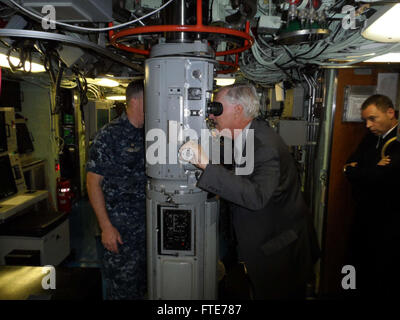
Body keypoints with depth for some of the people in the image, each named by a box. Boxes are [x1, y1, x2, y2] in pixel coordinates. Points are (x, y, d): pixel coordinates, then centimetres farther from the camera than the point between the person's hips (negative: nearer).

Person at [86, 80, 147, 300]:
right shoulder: (110, 135, -12)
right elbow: (93, 181, -12)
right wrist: (106, 227, -15)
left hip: (148, 223, 6)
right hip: (120, 226, -6)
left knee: (143, 281, 20)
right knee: (122, 284, 8)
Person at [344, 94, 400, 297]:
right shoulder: (372, 136, 6)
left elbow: (379, 175, -31)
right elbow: (351, 163, 3)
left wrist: (351, 170, -13)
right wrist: (373, 170, -18)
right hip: (364, 216, 7)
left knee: (383, 283, 9)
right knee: (361, 262, 21)